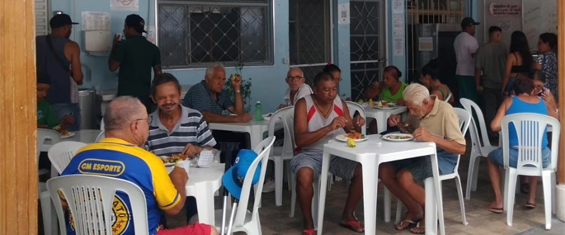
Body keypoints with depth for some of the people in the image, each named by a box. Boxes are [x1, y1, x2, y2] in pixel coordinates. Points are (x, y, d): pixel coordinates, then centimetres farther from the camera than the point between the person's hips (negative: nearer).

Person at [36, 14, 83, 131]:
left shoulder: (37, 42, 3)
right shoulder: (71, 46, -10)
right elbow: (78, 78, -11)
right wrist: (79, 80, 10)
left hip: (42, 101, 5)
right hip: (65, 102, -5)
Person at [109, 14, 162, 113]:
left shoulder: (124, 45, -7)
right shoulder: (153, 48, 7)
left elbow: (112, 67, -1)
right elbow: (158, 73, 7)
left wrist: (114, 46, 9)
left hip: (126, 96, -4)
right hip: (145, 95, 4)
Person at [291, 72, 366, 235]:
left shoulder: (340, 104, 3)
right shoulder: (303, 104, -11)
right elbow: (300, 140, -21)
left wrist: (356, 127, -14)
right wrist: (328, 128, -31)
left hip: (338, 153, 4)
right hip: (311, 153, -4)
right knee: (304, 175, -36)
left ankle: (347, 216, 2)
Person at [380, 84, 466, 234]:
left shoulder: (445, 111, -20)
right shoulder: (417, 110, 1)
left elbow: (461, 148, -26)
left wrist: (431, 138, -39)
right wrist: (397, 121, -4)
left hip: (443, 158, -8)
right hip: (420, 154, 8)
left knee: (403, 177, -28)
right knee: (384, 170, -10)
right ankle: (414, 210, 4)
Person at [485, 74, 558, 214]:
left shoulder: (510, 101, 5)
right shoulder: (542, 102, 14)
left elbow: (495, 126, -4)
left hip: (516, 157, -3)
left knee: (491, 157, 29)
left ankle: (498, 202, 21)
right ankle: (532, 198, 38)